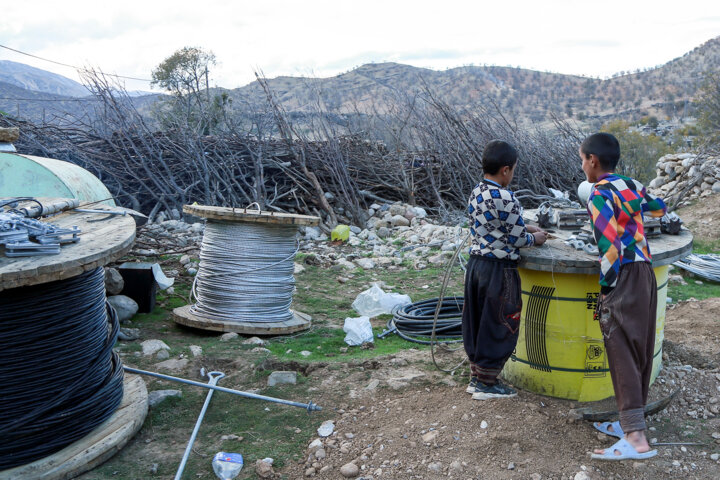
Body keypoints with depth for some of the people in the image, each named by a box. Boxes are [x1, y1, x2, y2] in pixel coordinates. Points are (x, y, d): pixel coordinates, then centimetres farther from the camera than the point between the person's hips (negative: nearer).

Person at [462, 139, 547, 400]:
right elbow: (517, 239, -14)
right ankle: (487, 383, 13)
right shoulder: (505, 199, -20)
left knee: (476, 321, 15)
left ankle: (476, 376, 26)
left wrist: (524, 229, 18)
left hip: (476, 263, 8)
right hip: (499, 269, -8)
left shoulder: (475, 194, 6)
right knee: (498, 326, 4)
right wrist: (534, 238, 6)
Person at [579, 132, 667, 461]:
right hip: (646, 273, 8)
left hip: (623, 277, -8)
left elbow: (610, 246, -19)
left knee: (623, 356, -9)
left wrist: (605, 287, -10)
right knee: (641, 352, 13)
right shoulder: (633, 186, 12)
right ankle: (631, 423, 23)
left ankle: (636, 440, -13)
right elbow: (659, 209, 33)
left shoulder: (599, 194, -11)